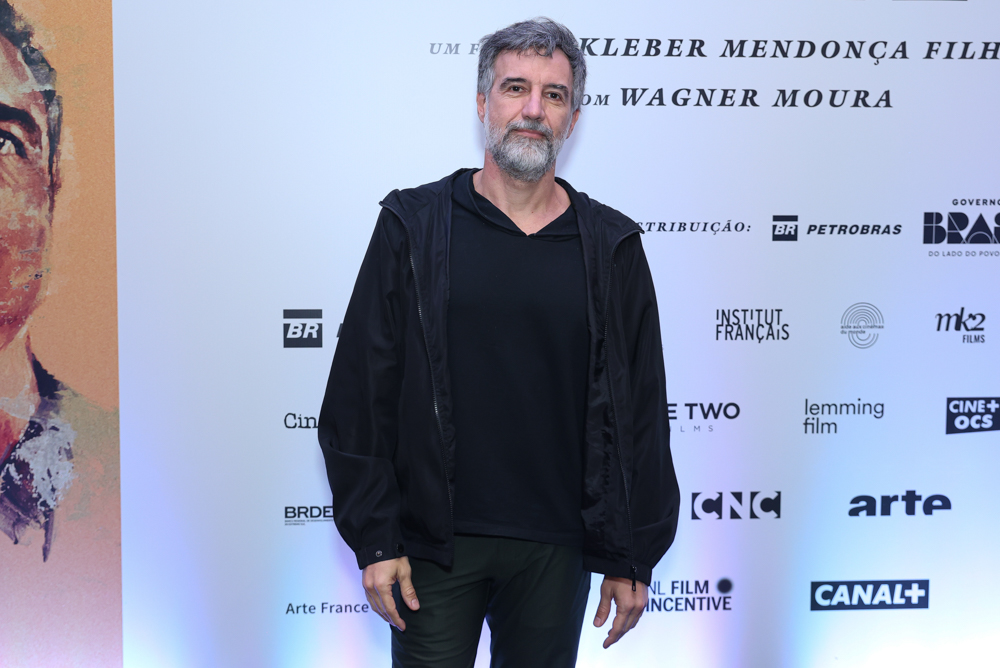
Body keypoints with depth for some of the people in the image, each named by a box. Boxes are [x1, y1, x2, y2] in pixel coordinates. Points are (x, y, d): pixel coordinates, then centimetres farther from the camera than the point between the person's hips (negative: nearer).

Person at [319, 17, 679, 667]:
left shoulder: (612, 248, 2)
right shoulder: (413, 228, -1)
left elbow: (641, 413, 4)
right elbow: (362, 393, -2)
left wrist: (633, 557, 2)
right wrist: (375, 539, -6)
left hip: (556, 548, 2)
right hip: (435, 541, -1)